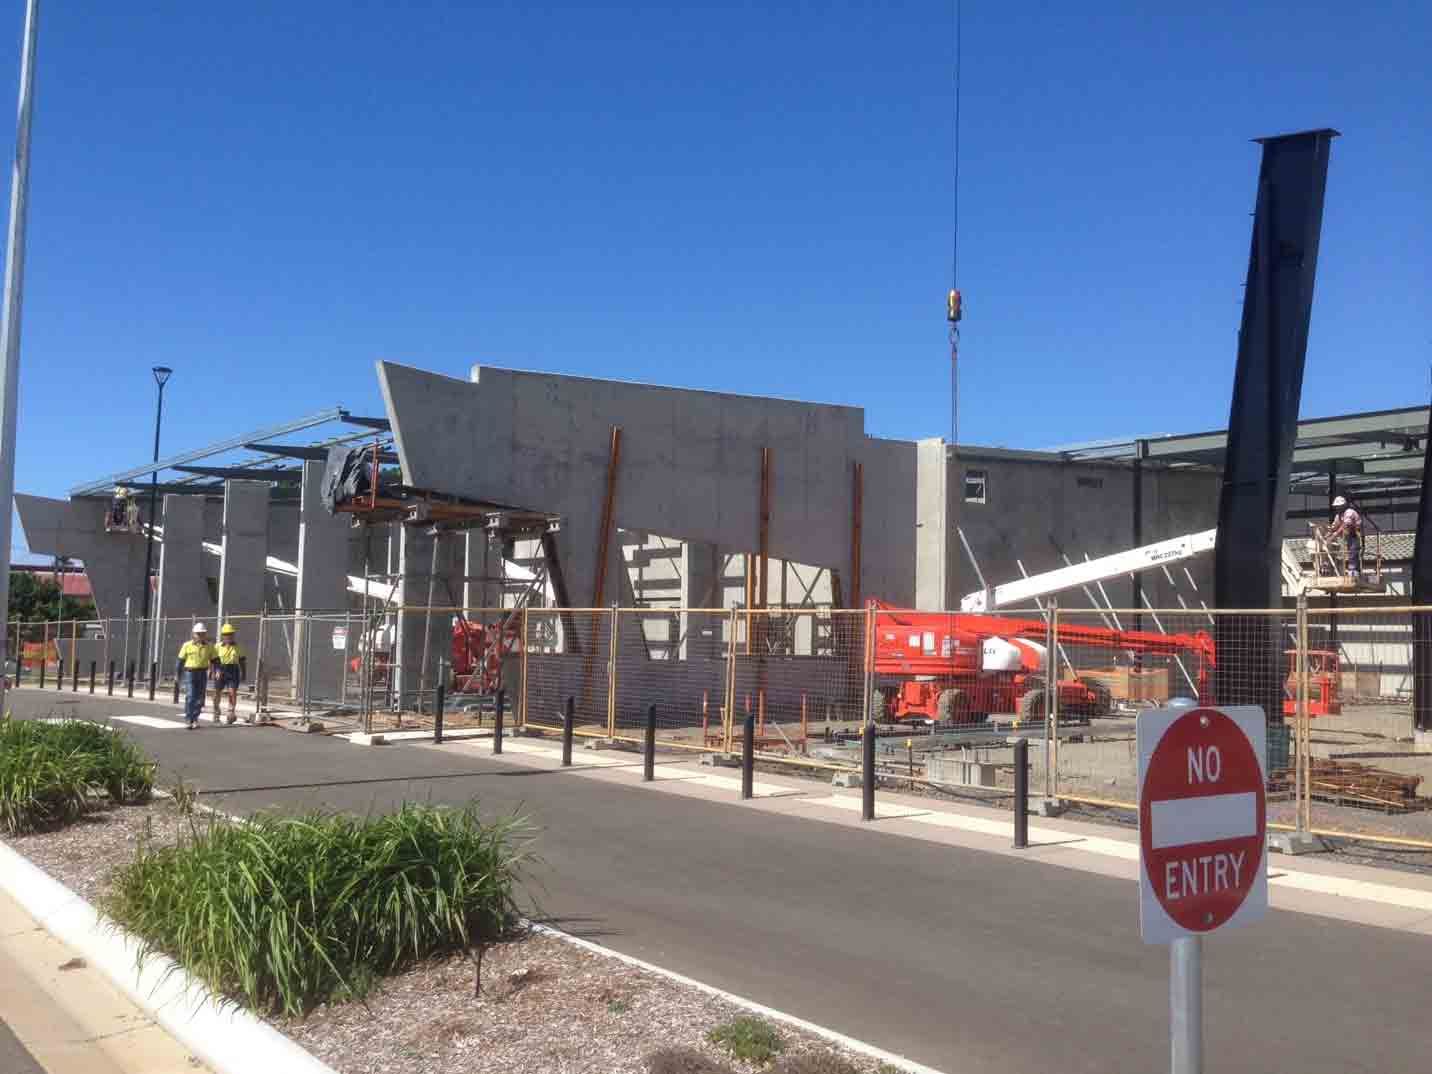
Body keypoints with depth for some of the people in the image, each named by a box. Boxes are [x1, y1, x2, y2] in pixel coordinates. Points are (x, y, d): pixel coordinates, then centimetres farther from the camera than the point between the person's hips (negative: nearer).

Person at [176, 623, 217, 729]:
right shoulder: (187, 645, -1)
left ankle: (195, 718, 18)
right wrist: (177, 674, 2)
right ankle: (188, 718, -4)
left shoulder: (209, 647, 5)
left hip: (202, 673, 3)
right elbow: (180, 660, 3)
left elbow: (214, 660, 9)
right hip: (190, 673, -3)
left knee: (200, 697, 5)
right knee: (190, 696, -11)